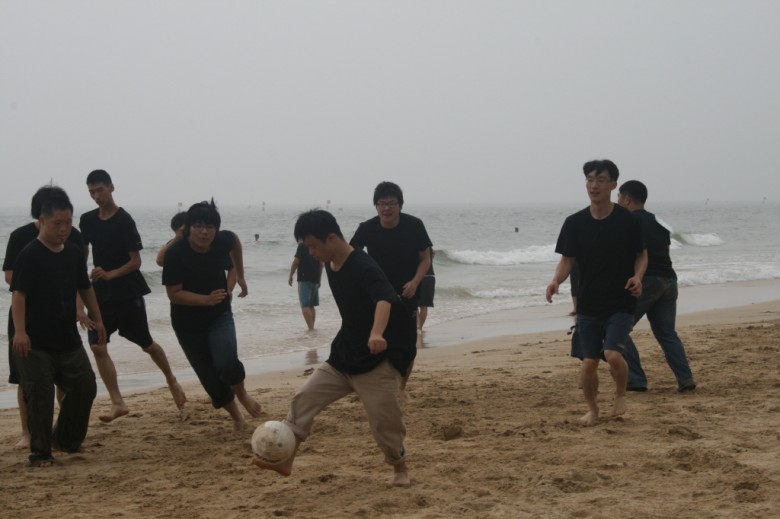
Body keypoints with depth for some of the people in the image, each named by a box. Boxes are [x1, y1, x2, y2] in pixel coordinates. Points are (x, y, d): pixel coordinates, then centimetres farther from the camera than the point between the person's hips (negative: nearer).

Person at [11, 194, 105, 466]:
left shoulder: (74, 253, 7)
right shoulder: (29, 255, -13)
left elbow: (85, 288, 19)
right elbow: (18, 294, -19)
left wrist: (96, 319, 17)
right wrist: (20, 331, -28)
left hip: (68, 339, 6)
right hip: (36, 343, -6)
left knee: (85, 386, 6)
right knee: (40, 397, -4)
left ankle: (67, 439, 25)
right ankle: (40, 453, 7)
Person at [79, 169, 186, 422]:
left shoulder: (124, 220, -14)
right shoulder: (87, 220, 4)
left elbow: (136, 261, -14)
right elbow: (82, 253, 17)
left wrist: (110, 274, -26)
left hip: (128, 292, -5)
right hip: (101, 292, 5)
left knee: (145, 343, 7)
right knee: (97, 346, -8)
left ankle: (172, 381, 33)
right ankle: (118, 403, -5)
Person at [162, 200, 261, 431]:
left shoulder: (223, 241, -16)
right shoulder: (175, 254, -25)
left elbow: (235, 242, 10)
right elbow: (174, 293, -22)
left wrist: (239, 276, 15)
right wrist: (206, 299, -35)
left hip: (219, 316, 1)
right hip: (188, 323, -1)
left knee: (226, 363, -24)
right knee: (209, 377, 5)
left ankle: (241, 393, 9)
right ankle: (236, 417, 30)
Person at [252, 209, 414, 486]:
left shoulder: (363, 267, -23)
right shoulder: (330, 265, 4)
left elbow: (385, 299, -41)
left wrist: (377, 334, -59)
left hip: (378, 359, -8)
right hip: (344, 356, 8)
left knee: (384, 419, -2)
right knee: (304, 398, 1)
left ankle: (400, 468, 22)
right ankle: (285, 460, 4)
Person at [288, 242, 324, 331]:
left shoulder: (302, 246, -10)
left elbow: (296, 262, -12)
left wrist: (290, 276, -2)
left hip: (304, 279, -7)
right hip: (315, 280, 7)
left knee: (305, 305, -9)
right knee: (312, 305, 15)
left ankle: (311, 328, -18)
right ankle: (312, 328, 16)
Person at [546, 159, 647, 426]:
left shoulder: (627, 220, -6)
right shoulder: (575, 223, -2)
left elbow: (641, 255, 5)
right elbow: (566, 259, 2)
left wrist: (637, 277, -15)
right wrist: (556, 280, -18)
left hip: (620, 303, -2)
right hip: (588, 304, 2)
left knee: (613, 354, -19)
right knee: (589, 364, 1)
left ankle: (620, 394, 12)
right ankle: (592, 409, 28)